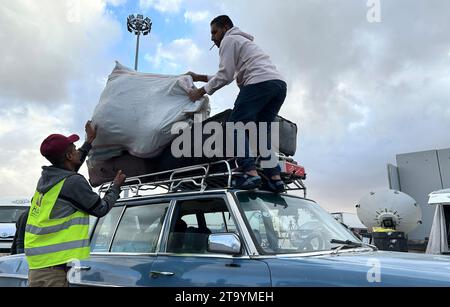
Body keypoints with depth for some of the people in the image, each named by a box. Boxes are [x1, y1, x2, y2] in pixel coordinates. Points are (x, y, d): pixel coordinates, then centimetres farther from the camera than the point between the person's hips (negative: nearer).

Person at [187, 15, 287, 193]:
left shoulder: (229, 40, 11)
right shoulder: (243, 41, 40)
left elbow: (225, 75, 0)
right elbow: (229, 75, 41)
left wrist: (201, 91, 8)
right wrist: (199, 77, 41)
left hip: (259, 82, -9)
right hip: (280, 84, 9)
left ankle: (250, 173, -25)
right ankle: (275, 178, -4)